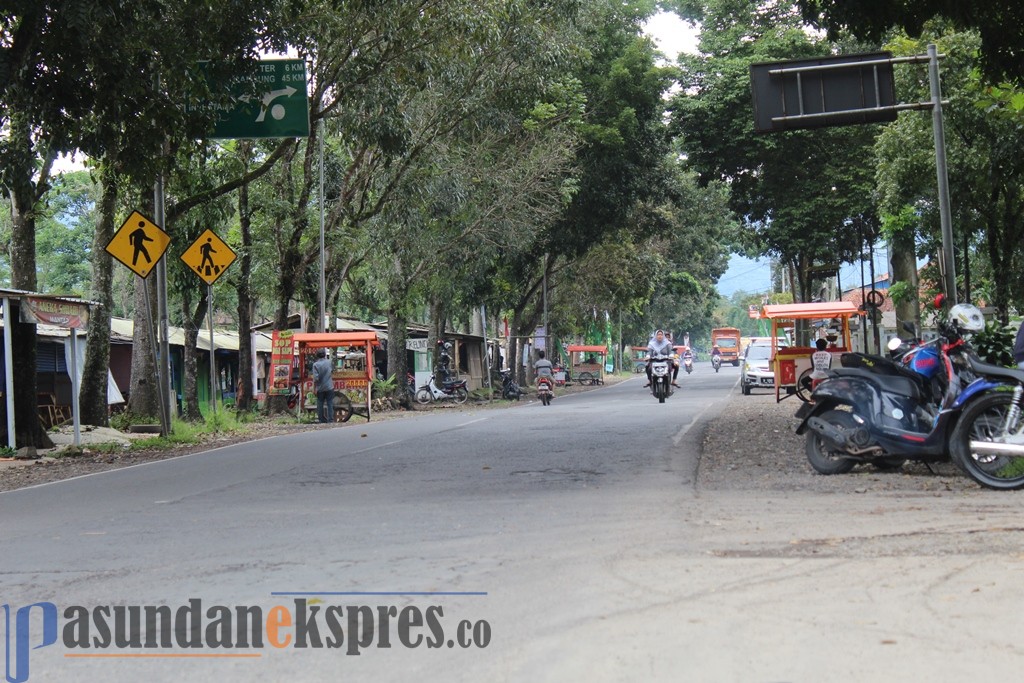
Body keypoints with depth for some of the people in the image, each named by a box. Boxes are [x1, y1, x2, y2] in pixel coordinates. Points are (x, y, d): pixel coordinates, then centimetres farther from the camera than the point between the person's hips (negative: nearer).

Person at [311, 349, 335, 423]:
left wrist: (314, 388, -6)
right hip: (329, 387, 1)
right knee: (330, 404, 3)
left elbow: (315, 378, -14)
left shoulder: (315, 365, -9)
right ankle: (330, 420, -2)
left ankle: (321, 420, 12)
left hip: (320, 388, -1)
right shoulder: (329, 362, -1)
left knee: (320, 404, 8)